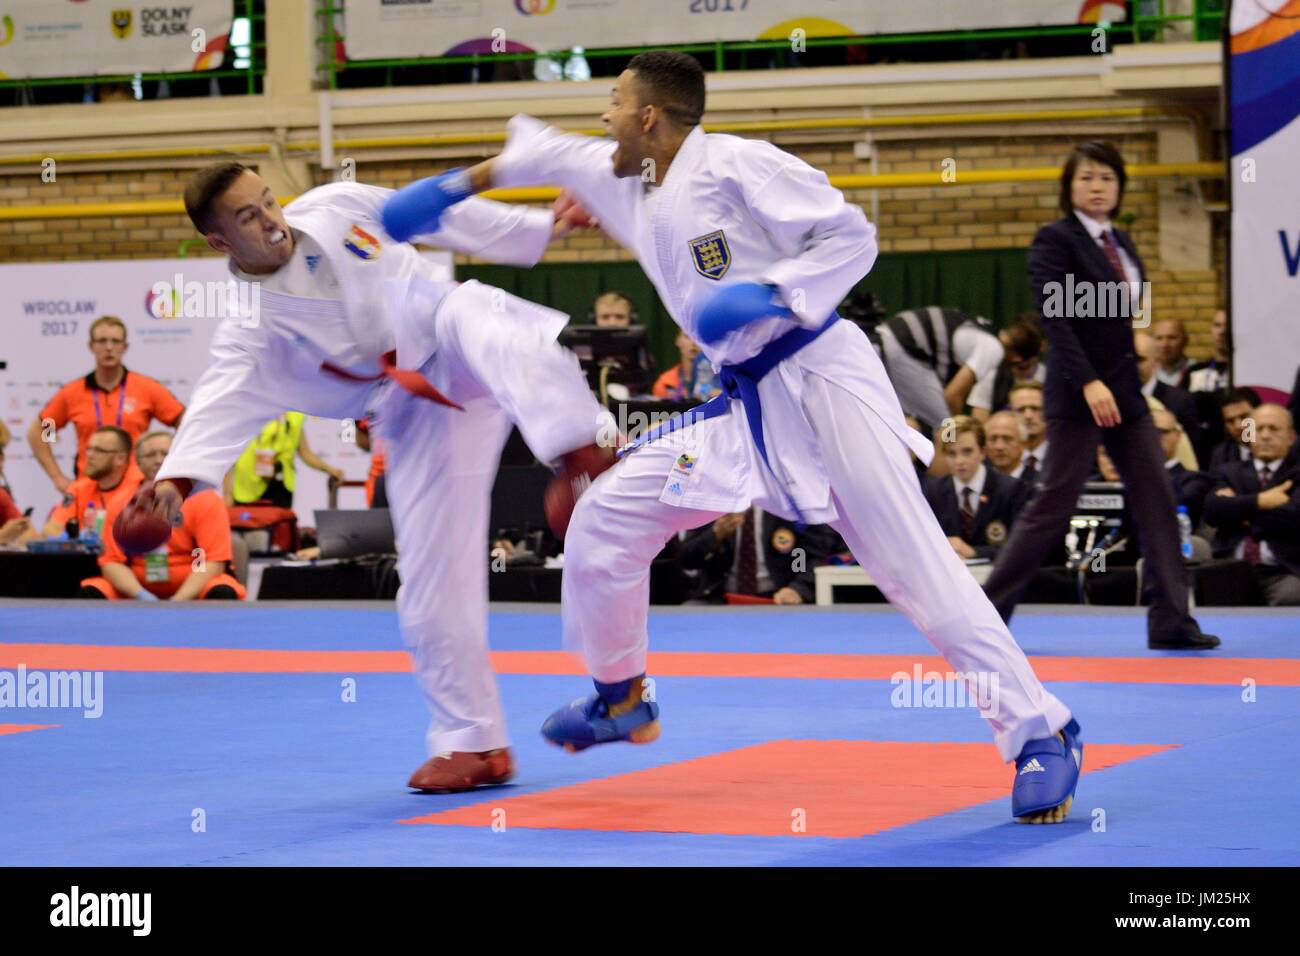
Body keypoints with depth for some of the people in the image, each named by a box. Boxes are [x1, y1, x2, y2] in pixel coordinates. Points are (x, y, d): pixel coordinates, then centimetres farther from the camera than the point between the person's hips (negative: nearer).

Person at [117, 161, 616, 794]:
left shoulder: (335, 207, -1)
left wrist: (537, 227, 14)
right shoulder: (252, 327, -8)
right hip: (424, 419, 0)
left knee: (468, 317, -36)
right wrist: (176, 478, -42)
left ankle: (579, 448, -54)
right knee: (433, 582, -2)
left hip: (468, 352, 0)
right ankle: (473, 745, 13)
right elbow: (223, 404, -23)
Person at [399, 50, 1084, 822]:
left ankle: (1041, 735, -7)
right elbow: (549, 153, 28)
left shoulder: (736, 165, -13)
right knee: (606, 518, 5)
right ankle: (622, 698, 24)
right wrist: (457, 188, 24)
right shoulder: (630, 189, 12)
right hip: (742, 409, 8)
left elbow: (851, 236, -14)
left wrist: (769, 295, -25)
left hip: (820, 381, -8)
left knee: (917, 564, -11)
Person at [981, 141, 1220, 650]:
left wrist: (1127, 383, 13)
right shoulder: (1054, 240, -9)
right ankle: (986, 612, 1)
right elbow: (1054, 317, -18)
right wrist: (1088, 383, -25)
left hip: (1125, 391, 8)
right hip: (1078, 395, -8)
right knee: (1054, 503, -7)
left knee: (1156, 497, 3)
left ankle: (1171, 619, 5)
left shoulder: (1121, 242, 14)